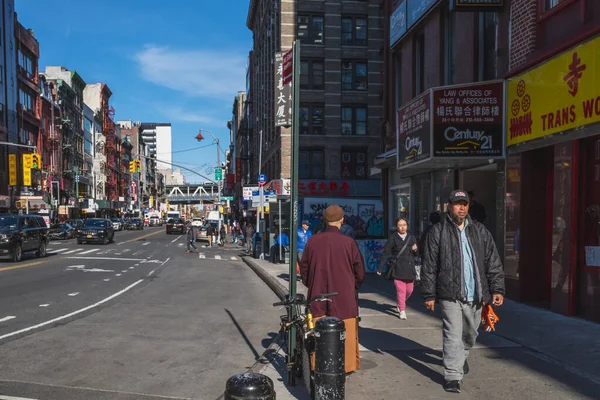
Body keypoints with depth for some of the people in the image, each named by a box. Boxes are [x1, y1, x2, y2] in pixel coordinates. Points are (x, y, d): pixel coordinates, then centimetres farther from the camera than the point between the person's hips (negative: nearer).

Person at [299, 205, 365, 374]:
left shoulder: (313, 241, -4)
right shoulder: (348, 242, -11)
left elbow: (304, 268, 6)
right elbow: (360, 271, -3)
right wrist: (353, 288, 14)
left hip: (317, 297, 2)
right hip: (344, 298, -2)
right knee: (344, 334, 10)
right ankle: (347, 364, 18)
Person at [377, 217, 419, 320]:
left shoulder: (411, 238, 11)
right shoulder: (393, 239, 0)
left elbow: (416, 254, 20)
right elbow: (386, 254, -1)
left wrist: (416, 250, -4)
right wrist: (380, 268, -3)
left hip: (409, 268, 4)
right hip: (398, 269, -4)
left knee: (409, 290, 8)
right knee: (401, 290, -8)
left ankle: (401, 303, 35)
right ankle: (402, 310, 5)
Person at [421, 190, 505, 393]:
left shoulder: (480, 231, 6)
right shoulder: (438, 232, -5)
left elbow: (493, 262, 6)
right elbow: (429, 267, -5)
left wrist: (497, 289, -2)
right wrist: (429, 295, -7)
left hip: (475, 296, 4)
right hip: (450, 295, -4)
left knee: (470, 334, 20)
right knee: (453, 335, -5)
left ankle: (462, 356, 48)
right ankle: (453, 376, 3)